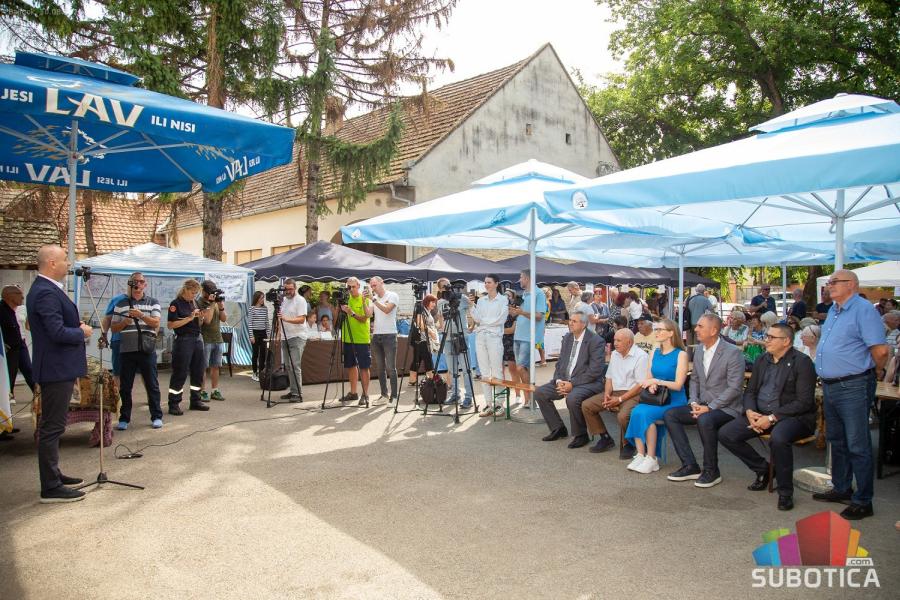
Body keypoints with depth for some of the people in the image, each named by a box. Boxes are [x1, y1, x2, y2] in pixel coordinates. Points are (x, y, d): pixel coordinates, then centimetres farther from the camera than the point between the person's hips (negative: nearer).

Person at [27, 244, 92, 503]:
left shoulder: (45, 289, 12)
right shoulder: (46, 293, -20)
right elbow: (58, 333, -26)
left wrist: (77, 328, 5)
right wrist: (82, 332, -11)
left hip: (58, 368, 11)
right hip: (56, 369, -11)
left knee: (52, 426, 19)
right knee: (51, 428, -4)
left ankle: (53, 475, 32)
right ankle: (51, 488, 3)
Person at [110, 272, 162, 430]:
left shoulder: (153, 302, 7)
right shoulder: (121, 304, 11)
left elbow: (156, 323, -6)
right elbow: (113, 328, 11)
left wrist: (141, 315, -20)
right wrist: (124, 322, -9)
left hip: (147, 350, -2)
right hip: (126, 351, 2)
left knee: (152, 384, 2)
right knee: (125, 386, 7)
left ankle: (156, 416, 11)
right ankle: (124, 418, 17)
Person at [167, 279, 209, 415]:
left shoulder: (195, 302, 12)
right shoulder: (176, 304, -8)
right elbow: (170, 325, -16)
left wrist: (201, 316, -1)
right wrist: (189, 318, -18)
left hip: (197, 339, 7)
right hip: (183, 340, -7)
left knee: (198, 372, 10)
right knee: (180, 373, -3)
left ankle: (195, 401, 20)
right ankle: (173, 404, 5)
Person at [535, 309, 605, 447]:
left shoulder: (596, 341, -12)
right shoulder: (567, 338, 11)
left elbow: (594, 371, -18)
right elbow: (560, 363, 14)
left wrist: (572, 384, -20)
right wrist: (559, 381, -5)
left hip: (587, 383, -8)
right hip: (565, 380, 8)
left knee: (572, 398, -35)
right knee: (539, 392, -4)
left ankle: (580, 435, -10)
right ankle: (558, 429, 11)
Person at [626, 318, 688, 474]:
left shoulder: (681, 355, -4)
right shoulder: (654, 354, 15)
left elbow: (678, 385, -11)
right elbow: (648, 379, 13)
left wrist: (656, 381, -14)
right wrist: (650, 385, -9)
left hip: (674, 401, -5)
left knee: (644, 413, -30)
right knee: (637, 411, -26)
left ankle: (651, 459, -20)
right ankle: (640, 455, -24)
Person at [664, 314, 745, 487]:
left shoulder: (733, 352, -15)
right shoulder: (698, 349, 8)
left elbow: (734, 388, -18)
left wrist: (710, 407, -21)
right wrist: (694, 402, -2)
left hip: (725, 408, -7)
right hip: (702, 405, 8)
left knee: (705, 420, -36)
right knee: (670, 414, -10)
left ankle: (711, 471, -14)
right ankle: (690, 466, -6)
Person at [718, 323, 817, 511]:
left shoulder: (802, 362, -9)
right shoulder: (762, 360, 12)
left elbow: (804, 402, -15)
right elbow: (750, 391, 14)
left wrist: (772, 418, -21)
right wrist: (749, 411, -8)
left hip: (793, 416, -7)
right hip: (759, 414, 7)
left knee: (778, 438, -38)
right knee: (725, 434, -9)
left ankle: (785, 492, -16)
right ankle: (763, 469, 12)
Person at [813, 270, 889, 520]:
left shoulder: (864, 310, -14)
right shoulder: (833, 311, 15)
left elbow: (880, 350, -21)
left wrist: (874, 372, -4)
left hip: (853, 387, -9)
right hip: (830, 386, 10)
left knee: (857, 446, -2)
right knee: (836, 441, 19)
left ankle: (863, 502, 8)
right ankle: (842, 489, 33)